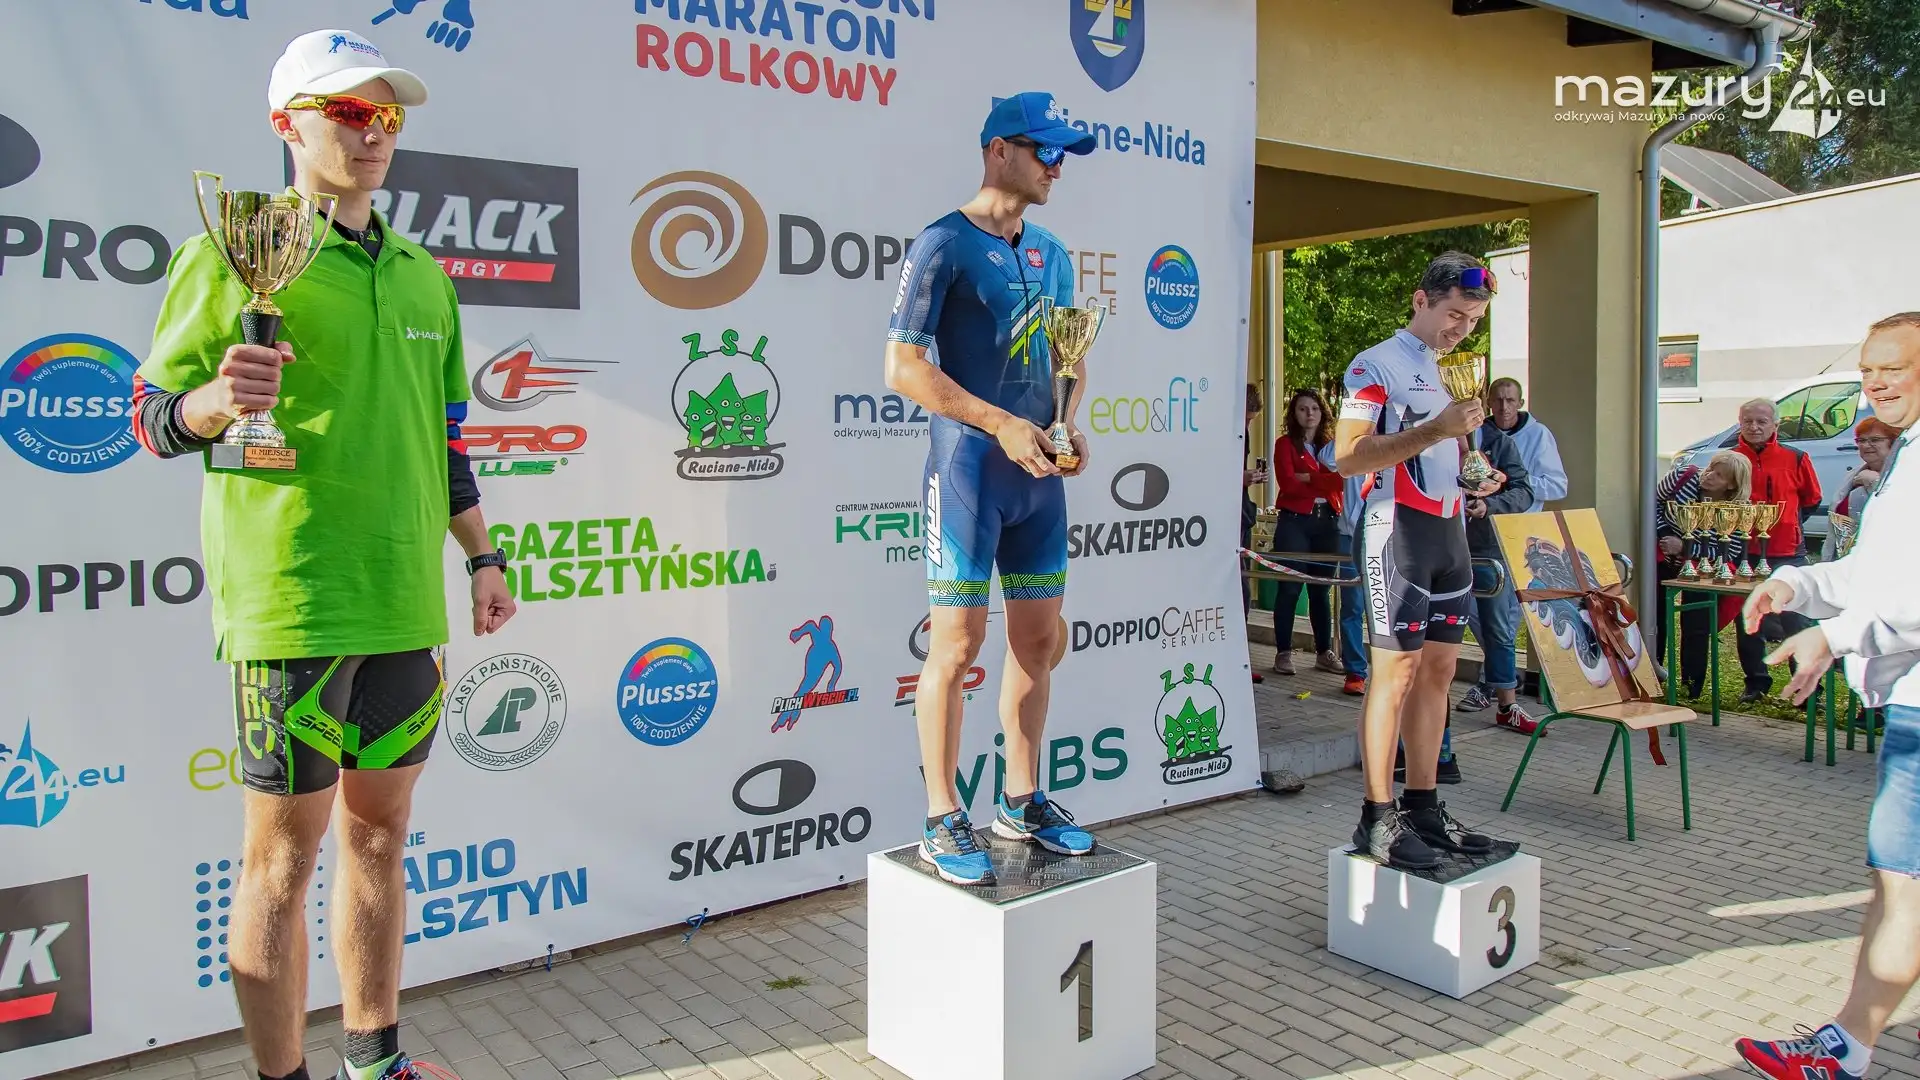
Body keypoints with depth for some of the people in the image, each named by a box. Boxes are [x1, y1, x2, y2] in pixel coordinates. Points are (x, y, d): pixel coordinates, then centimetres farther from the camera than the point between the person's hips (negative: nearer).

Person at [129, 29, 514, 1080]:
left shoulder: (423, 273, 15)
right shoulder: (234, 253, -2)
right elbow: (153, 412, -3)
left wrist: (481, 555, 16)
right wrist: (217, 402, -24)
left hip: (403, 601, 6)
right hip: (290, 599, -6)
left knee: (380, 829, 14)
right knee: (283, 852, 3)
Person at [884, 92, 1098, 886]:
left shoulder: (1052, 253, 15)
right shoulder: (944, 244, -6)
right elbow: (904, 367, -12)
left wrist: (1070, 424, 3)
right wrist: (1002, 424, -17)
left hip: (1039, 470, 7)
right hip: (971, 464, -7)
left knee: (1037, 637, 10)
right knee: (959, 643, -4)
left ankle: (1022, 802, 24)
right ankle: (942, 821, 8)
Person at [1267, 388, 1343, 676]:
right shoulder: (1285, 443, 2)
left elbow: (1341, 480, -3)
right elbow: (1288, 483, -11)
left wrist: (1308, 477, -13)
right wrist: (1324, 484, -7)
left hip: (1327, 522, 4)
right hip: (1294, 521, -4)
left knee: (1321, 588, 8)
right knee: (1290, 587, -5)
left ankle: (1324, 652, 14)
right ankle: (1283, 652, 0)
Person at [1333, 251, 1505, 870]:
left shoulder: (1442, 373, 23)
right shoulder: (1377, 364, -5)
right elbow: (1348, 455, -18)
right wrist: (1436, 430, -21)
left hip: (1447, 530, 9)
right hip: (1399, 529, -9)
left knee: (1438, 669, 8)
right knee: (1395, 671, -10)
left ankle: (1423, 809, 16)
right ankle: (1377, 820, -5)